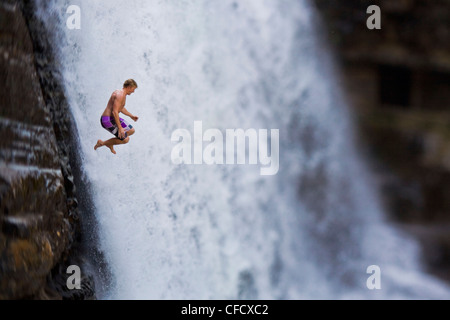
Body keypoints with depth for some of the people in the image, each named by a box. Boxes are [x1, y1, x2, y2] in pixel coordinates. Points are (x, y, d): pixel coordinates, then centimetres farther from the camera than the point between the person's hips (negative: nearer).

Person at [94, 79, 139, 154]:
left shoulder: (123, 94, 14)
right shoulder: (120, 95, -19)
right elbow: (114, 112, -26)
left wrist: (131, 116, 32)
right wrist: (120, 128, -27)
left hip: (112, 119, 11)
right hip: (108, 120, -11)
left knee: (131, 131, 16)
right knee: (125, 139, -13)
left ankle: (110, 143, 21)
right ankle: (102, 143, 2)